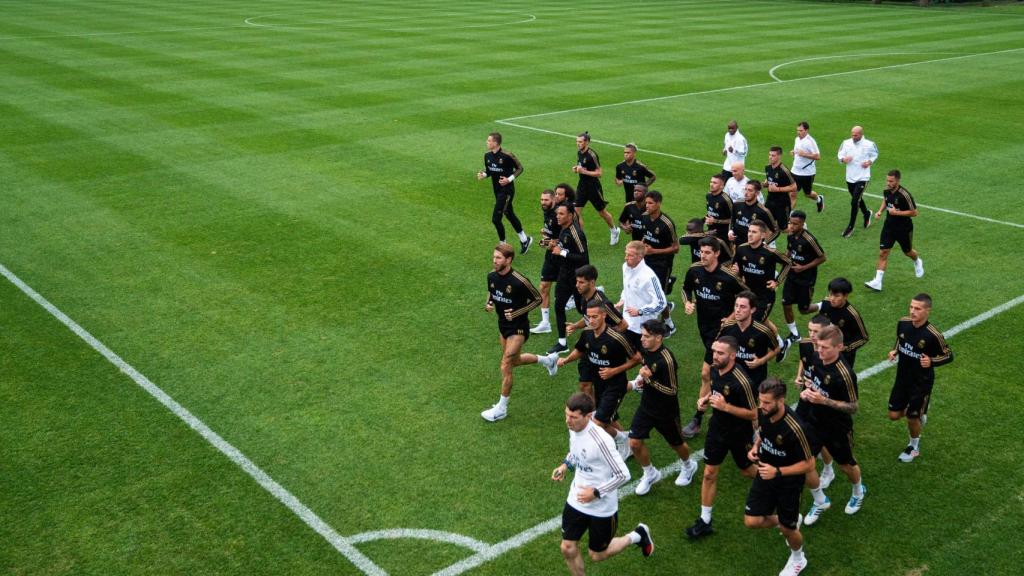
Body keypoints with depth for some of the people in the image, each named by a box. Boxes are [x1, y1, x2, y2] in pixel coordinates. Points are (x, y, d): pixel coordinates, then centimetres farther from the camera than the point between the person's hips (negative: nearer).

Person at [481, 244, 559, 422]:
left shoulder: (519, 281, -26)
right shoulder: (492, 276, -7)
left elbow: (537, 299, -14)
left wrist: (517, 313, -22)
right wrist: (488, 304, -8)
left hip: (518, 328, -8)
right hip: (503, 325, 8)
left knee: (505, 367, -8)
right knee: (514, 361, 25)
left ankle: (501, 408, 7)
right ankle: (546, 360, 51)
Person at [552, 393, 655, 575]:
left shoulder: (600, 440, -32)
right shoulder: (573, 428, -8)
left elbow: (623, 475, -25)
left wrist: (596, 493, -24)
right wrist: (565, 465, -1)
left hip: (601, 507, -6)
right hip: (576, 501, 6)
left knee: (597, 555, 13)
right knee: (568, 548, 8)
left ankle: (637, 536, 36)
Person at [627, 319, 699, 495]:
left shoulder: (666, 360, -30)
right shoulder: (646, 350, -6)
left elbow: (672, 390, -25)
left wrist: (650, 379, -32)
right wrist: (641, 379, -2)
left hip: (666, 411, -6)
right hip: (646, 406, 6)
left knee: (676, 444, 18)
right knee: (634, 443, -1)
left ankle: (688, 466, 50)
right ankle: (650, 474, 24)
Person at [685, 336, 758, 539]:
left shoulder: (741, 381, -31)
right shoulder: (714, 369, -8)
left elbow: (753, 414, -24)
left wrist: (725, 406, -32)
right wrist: (706, 399, -7)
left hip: (738, 433, -6)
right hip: (717, 427, 6)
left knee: (747, 471, 19)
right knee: (709, 474, 7)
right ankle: (705, 521, 16)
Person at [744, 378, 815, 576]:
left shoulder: (794, 429, -35)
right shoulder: (762, 412, -16)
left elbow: (809, 464, -24)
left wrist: (778, 472, -32)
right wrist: (756, 447, -10)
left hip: (788, 481, -5)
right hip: (766, 474, 5)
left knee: (787, 528, 13)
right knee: (751, 521, 4)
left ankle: (798, 559, 47)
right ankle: (788, 520, 34)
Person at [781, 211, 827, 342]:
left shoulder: (809, 239, -23)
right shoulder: (790, 236, -3)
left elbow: (822, 257, -15)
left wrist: (804, 268, -17)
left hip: (806, 278, -5)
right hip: (792, 275, 5)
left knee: (803, 309, 4)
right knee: (786, 304, -1)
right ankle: (794, 333, 16)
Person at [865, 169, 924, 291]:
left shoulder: (904, 195, -25)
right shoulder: (886, 191, -6)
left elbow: (914, 212, -18)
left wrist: (897, 212, -26)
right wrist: (880, 211, 0)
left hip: (904, 229, -4)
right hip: (889, 226, 4)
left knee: (908, 252, 19)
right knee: (883, 253, -6)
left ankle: (917, 262, 56)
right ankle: (877, 282, -8)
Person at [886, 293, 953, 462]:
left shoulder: (933, 335, -25)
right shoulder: (903, 323, -11)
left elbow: (949, 356, -12)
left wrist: (931, 361, -29)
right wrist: (895, 351, -8)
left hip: (921, 382, -5)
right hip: (902, 378, 5)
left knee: (912, 417, 7)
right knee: (894, 415, 9)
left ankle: (914, 447, 36)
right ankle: (919, 414, 41)